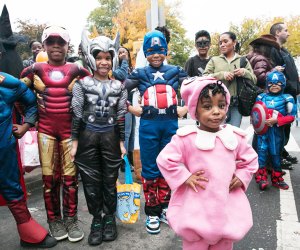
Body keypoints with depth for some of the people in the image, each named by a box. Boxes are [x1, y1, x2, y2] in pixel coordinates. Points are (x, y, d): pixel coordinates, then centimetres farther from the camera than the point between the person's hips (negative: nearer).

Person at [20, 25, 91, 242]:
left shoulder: (77, 70, 3)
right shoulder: (34, 70, 5)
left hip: (70, 128, 0)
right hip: (45, 129, 1)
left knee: (70, 176, 5)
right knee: (50, 177, 6)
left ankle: (71, 218, 21)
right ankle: (54, 219, 23)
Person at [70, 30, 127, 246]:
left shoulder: (119, 86, 5)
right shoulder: (82, 84, 0)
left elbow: (121, 117, 6)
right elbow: (76, 114, -1)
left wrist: (122, 142, 3)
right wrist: (75, 141, -4)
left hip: (111, 137, 1)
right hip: (87, 136, 0)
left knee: (110, 180, 9)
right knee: (91, 181, 7)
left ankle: (110, 218, 28)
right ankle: (97, 220, 25)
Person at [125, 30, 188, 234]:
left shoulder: (175, 71, 10)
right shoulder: (140, 73, 7)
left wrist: (186, 108, -1)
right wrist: (130, 108, -6)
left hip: (171, 123, 1)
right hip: (149, 125, -1)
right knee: (150, 169, 5)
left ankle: (165, 207, 27)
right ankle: (152, 212, 19)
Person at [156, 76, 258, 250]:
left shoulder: (235, 136, -2)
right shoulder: (186, 137, -15)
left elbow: (250, 159, 12)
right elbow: (165, 159, -13)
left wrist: (242, 177, -2)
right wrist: (185, 177, -17)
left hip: (228, 206, 4)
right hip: (196, 207, -3)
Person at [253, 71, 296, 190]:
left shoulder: (287, 98, 1)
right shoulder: (261, 97, 8)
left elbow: (291, 116, -3)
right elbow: (255, 112, 14)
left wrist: (276, 120, -15)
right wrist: (256, 121, -5)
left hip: (277, 131, -1)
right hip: (263, 129, 1)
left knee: (276, 153, 8)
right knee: (262, 151, -6)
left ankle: (277, 178, 23)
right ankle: (261, 177, 1)